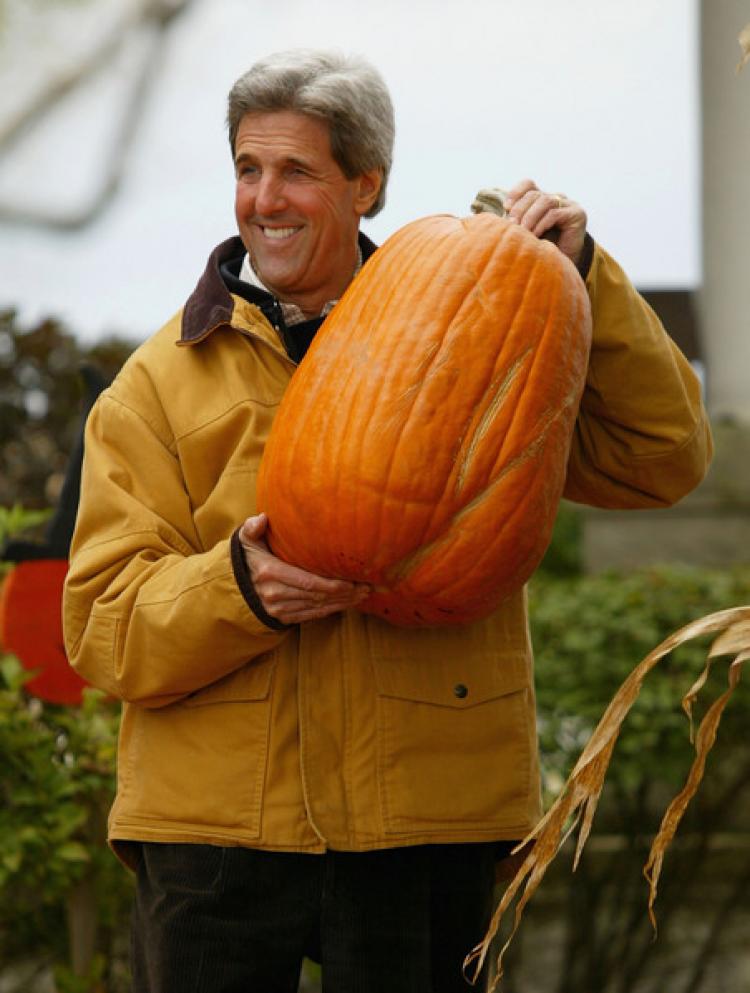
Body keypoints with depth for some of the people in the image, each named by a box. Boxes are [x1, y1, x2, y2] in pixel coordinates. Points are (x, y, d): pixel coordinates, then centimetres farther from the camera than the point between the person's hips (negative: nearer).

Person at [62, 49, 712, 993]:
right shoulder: (161, 382, 7)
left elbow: (660, 458, 1)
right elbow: (104, 623, 1)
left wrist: (581, 277, -6)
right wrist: (235, 588, -19)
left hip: (422, 820, 0)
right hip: (213, 816, 0)